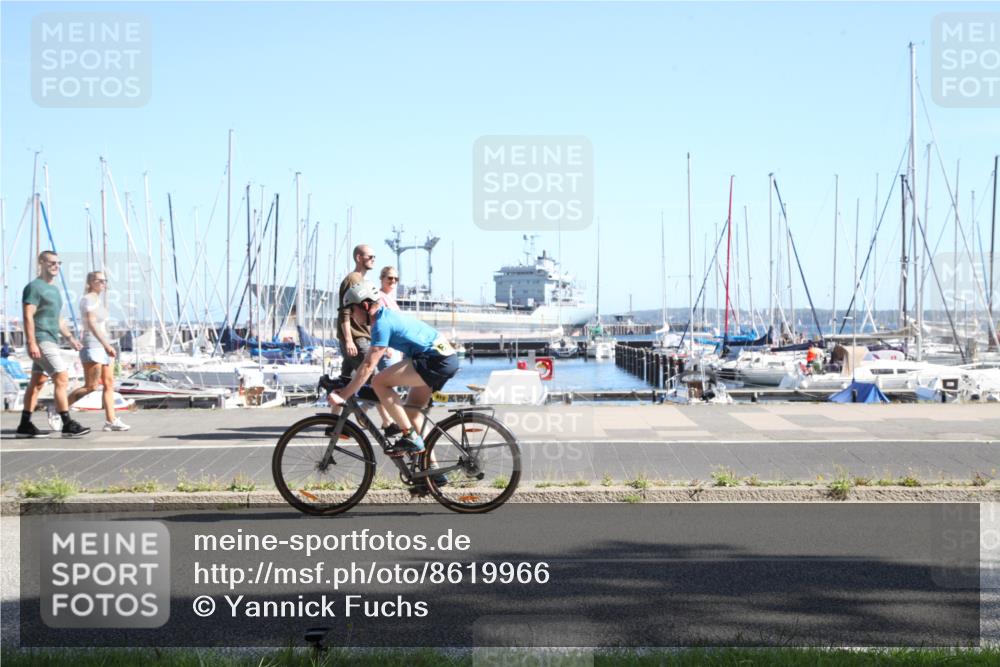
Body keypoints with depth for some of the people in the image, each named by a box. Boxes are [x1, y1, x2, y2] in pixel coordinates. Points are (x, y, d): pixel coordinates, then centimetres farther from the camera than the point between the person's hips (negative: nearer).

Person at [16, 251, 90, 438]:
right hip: (41, 341, -10)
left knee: (37, 382, 10)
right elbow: (28, 316, -15)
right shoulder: (34, 287, -8)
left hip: (51, 341, 10)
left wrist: (70, 337, 17)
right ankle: (68, 425, -14)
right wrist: (31, 343, -22)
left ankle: (25, 426, 13)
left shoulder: (54, 289, 20)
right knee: (62, 378, -14)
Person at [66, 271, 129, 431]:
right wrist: (106, 344, -29)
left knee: (109, 383, 2)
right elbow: (92, 324, -21)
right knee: (91, 386, -11)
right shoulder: (88, 299, -10)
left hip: (102, 347, 10)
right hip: (92, 347, -10)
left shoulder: (97, 300, 19)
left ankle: (111, 421, 0)